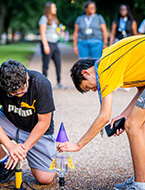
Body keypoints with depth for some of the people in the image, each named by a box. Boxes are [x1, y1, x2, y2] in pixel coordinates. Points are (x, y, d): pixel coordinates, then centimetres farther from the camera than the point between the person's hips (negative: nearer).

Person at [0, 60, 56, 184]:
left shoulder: (41, 84, -27)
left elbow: (44, 122, -21)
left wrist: (24, 148, -24)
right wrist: (10, 146, -33)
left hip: (37, 130, -2)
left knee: (45, 178, -14)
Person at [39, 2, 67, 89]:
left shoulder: (53, 19, 19)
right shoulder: (44, 18, -5)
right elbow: (42, 33, -11)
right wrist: (45, 46, -18)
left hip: (55, 44, 8)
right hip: (47, 43, -8)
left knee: (58, 64, 4)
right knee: (46, 65, -3)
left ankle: (59, 83, 10)